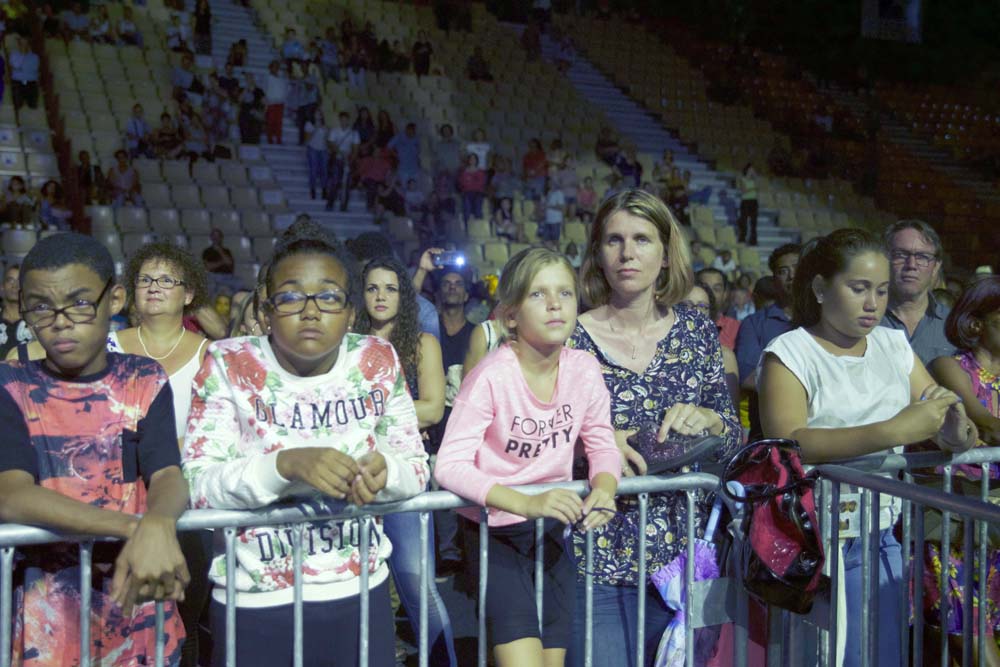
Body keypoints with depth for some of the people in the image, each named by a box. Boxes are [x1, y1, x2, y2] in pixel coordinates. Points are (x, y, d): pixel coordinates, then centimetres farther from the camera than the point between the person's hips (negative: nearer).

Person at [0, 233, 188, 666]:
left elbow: (169, 478, -13)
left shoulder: (145, 382, 0)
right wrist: (134, 526, -32)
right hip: (44, 620, -1)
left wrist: (157, 526, -37)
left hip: (138, 607, 1)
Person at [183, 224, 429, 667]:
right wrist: (286, 463, -30)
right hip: (254, 606, -2)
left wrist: (383, 472, -21)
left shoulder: (378, 362, -2)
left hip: (360, 595, 2)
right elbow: (196, 485, -13)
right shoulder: (228, 367, -8)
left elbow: (416, 468, 2)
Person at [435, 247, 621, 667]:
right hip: (495, 533, -5)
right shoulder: (491, 377, -21)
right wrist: (526, 503, -36)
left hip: (553, 530, 5)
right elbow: (450, 464, -26)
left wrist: (603, 488, -18)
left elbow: (601, 444, 4)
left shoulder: (584, 370, -6)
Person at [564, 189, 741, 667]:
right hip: (595, 560, -3)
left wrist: (706, 419, -14)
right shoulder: (568, 339, -6)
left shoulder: (695, 331, 4)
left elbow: (734, 437, 7)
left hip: (679, 555, 3)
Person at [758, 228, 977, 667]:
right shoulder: (789, 354, -8)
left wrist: (957, 433, -16)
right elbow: (788, 444, -23)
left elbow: (945, 426, 8)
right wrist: (894, 431, -31)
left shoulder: (894, 345, 8)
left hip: (882, 539, 5)